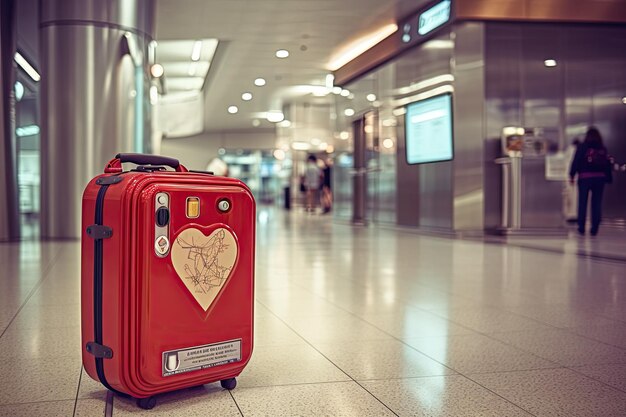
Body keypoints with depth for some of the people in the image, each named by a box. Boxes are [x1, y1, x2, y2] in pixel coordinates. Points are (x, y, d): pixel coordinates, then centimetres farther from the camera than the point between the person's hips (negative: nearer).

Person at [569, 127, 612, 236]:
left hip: (584, 177, -2)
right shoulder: (603, 149, 8)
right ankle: (594, 229, 4)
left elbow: (576, 161, -8)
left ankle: (581, 228, 4)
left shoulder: (582, 147, -2)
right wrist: (609, 178, 12)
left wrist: (572, 175, -7)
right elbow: (608, 164, 8)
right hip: (600, 178, 3)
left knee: (582, 203, 4)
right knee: (596, 204, 6)